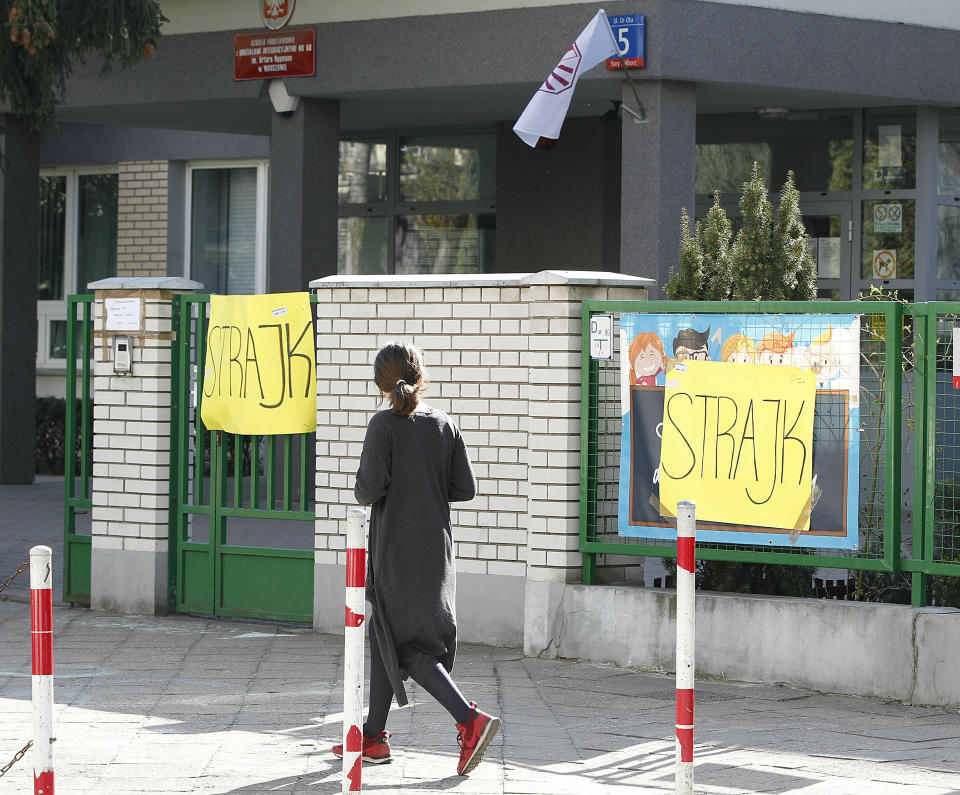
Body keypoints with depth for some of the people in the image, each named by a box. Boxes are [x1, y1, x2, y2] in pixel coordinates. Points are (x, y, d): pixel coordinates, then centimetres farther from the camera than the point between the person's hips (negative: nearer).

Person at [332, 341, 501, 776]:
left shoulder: (384, 425, -12)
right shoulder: (444, 424, 3)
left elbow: (370, 488, -18)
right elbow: (465, 488, 2)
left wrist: (363, 493, 5)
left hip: (396, 551, -6)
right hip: (436, 546, 6)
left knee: (406, 645, -3)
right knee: (384, 637, 16)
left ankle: (469, 719, -19)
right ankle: (373, 737, 20)